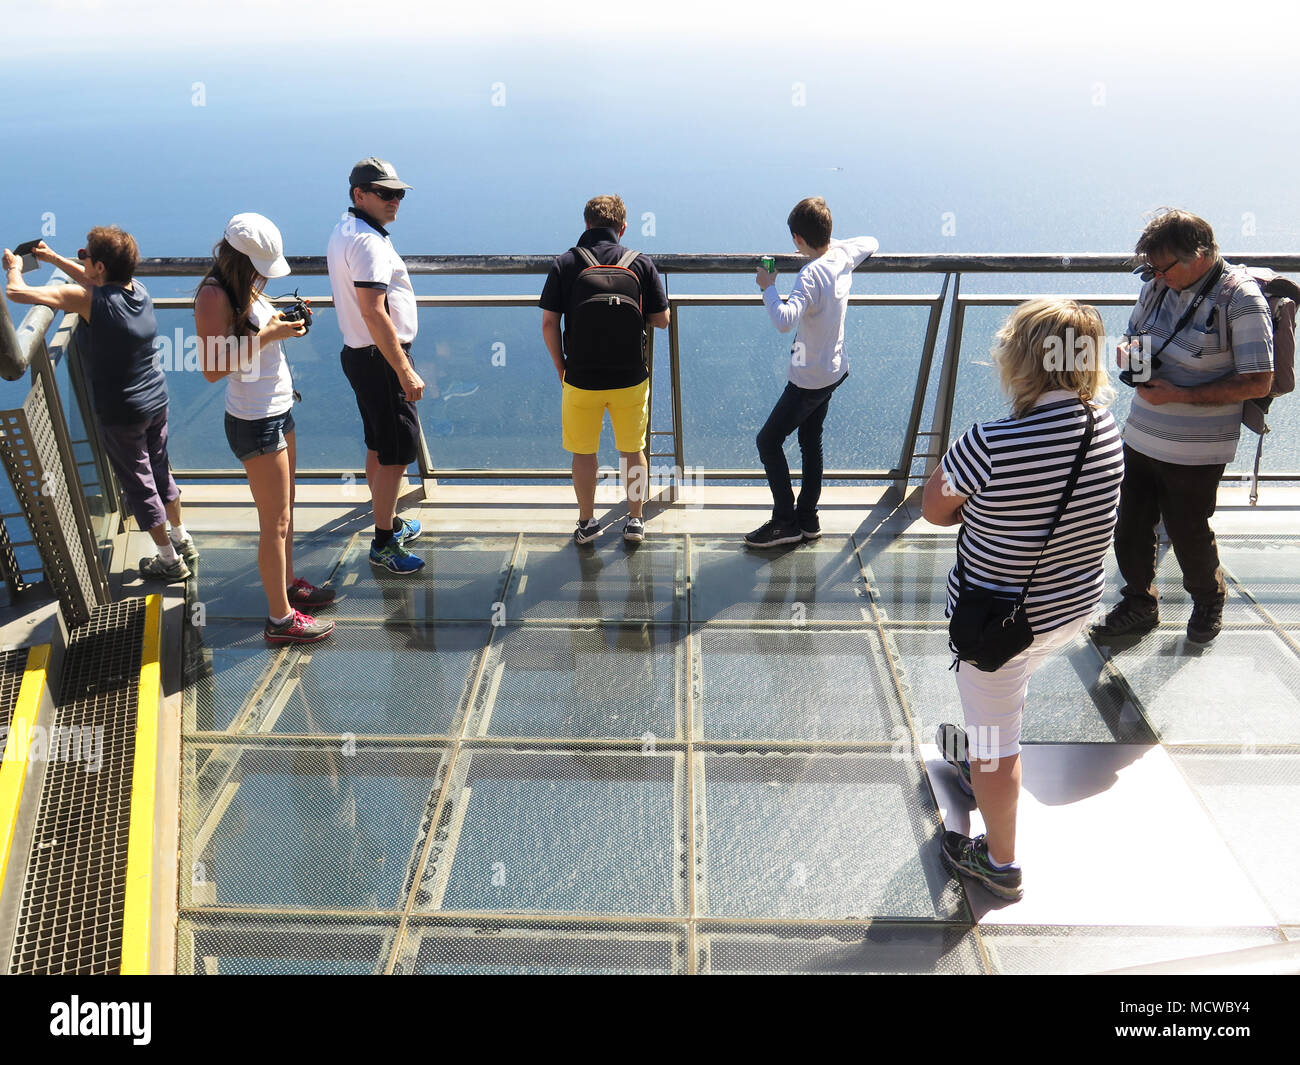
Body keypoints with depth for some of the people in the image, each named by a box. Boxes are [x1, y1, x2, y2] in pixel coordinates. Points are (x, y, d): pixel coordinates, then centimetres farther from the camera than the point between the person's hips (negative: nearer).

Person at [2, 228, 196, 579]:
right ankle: (182, 539, 37)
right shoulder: (137, 288, -2)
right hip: (157, 401, 7)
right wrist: (53, 258, 23)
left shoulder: (89, 299, -22)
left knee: (138, 484, 8)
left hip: (120, 414, -7)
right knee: (159, 469, 23)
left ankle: (169, 560, 19)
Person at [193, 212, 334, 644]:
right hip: (255, 422, -9)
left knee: (284, 510, 21)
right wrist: (266, 336, -24)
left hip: (279, 411, 9)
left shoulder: (245, 288, 8)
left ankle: (287, 583, 38)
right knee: (275, 522, -1)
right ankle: (280, 618, 10)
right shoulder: (214, 295, -19)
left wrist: (286, 322, -1)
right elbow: (213, 368, -23)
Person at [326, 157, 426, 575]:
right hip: (380, 360, -11)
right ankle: (384, 543, 6)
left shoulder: (342, 234, 14)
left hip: (358, 353, 11)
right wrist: (405, 371, -25)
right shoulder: (368, 242, -20)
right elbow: (373, 312, -27)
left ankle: (389, 522, 35)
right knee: (396, 454, -3)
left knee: (378, 447, 20)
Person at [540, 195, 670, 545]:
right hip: (631, 378, 1)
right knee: (632, 450, 17)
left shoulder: (565, 264, -4)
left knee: (583, 452, 15)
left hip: (580, 380, 0)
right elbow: (661, 320, 1)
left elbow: (549, 324, -5)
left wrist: (561, 369, 7)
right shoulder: (641, 263, -3)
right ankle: (636, 520, 26)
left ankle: (587, 523, 26)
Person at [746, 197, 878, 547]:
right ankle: (808, 518, 27)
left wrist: (768, 288, -27)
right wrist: (834, 243, 21)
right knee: (811, 442, 18)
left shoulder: (812, 275, -28)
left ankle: (785, 521, 6)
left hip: (810, 380, -9)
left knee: (768, 441, 2)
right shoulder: (844, 256, -3)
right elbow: (870, 243, 22)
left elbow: (784, 320, -43)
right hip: (834, 370, 9)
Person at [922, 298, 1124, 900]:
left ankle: (1000, 864, 34)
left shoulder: (989, 445, -30)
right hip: (1076, 608, 7)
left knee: (997, 744, 14)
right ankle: (979, 768, 62)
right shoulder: (1105, 428, -9)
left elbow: (935, 511, -14)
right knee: (1007, 700, 34)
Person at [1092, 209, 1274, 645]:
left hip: (1195, 451, -5)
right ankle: (1138, 605, 33)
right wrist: (1130, 351, -6)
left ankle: (1208, 602, 39)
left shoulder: (1239, 298, -15)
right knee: (1131, 527, 12)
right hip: (1141, 438, 5)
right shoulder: (1159, 285, 2)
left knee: (1188, 533, 10)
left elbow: (1258, 382, -17)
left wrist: (1180, 395, -22)